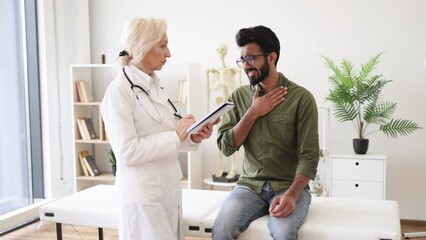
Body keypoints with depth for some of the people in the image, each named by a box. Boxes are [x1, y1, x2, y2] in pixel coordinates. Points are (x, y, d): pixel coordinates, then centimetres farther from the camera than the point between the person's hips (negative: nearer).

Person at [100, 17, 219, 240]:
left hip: (168, 189, 8)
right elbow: (127, 152, -21)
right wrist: (176, 136, -20)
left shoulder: (156, 86, 9)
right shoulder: (119, 90, -15)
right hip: (142, 194, -8)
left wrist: (193, 138, -3)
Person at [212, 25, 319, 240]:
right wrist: (253, 113, -9)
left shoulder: (301, 98, -6)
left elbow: (309, 156, -10)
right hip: (249, 185, 3)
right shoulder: (238, 96, 6)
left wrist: (291, 195, -24)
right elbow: (226, 147, 1)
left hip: (289, 186, -2)